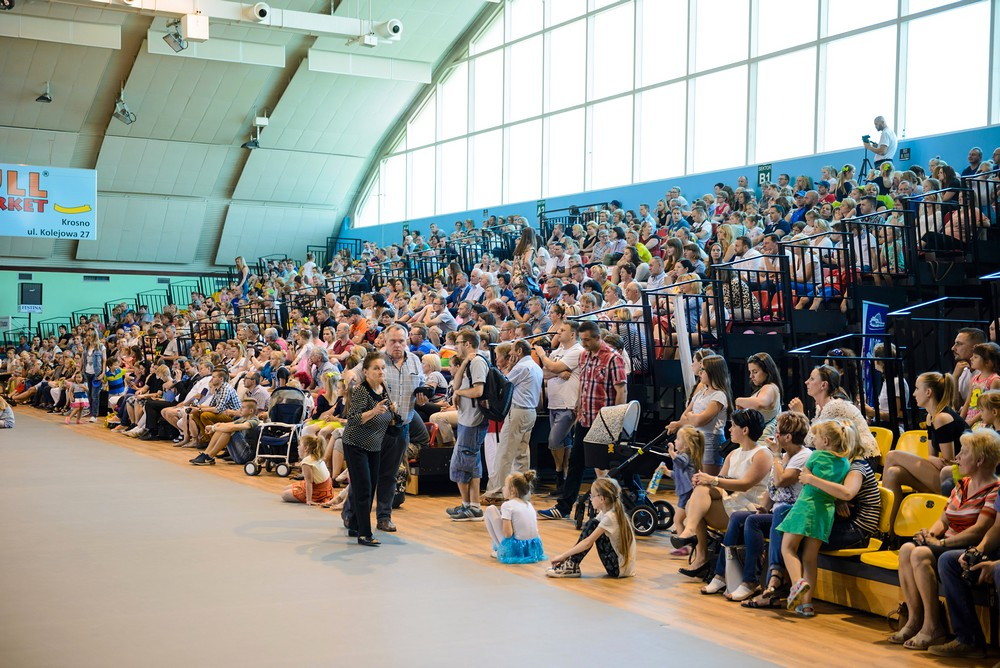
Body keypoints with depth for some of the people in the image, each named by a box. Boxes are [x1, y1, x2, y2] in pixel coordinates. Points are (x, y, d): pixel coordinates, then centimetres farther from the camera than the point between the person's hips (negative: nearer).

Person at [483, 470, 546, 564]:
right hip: (533, 549, 7)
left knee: (490, 510, 5)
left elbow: (508, 534, -20)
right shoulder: (529, 505, 10)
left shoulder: (507, 505, -11)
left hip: (513, 549, -7)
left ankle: (497, 550, 11)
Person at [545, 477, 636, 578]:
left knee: (593, 526, -14)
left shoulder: (610, 517, -21)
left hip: (620, 568, -9)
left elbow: (587, 543, -22)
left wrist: (563, 556, -16)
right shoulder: (605, 513, 5)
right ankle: (571, 564, 1)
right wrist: (568, 555, 0)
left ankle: (572, 567, -8)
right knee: (592, 525, 3)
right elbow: (586, 534, 8)